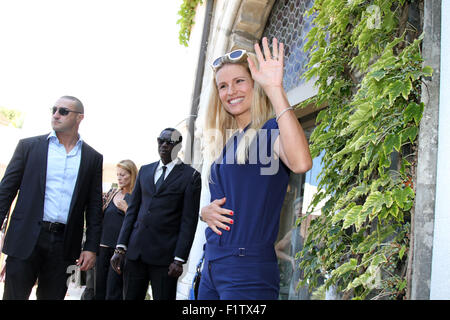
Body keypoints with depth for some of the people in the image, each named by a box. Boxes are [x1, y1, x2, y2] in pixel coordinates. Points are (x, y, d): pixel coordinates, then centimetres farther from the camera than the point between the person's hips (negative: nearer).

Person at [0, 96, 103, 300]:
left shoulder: (93, 158, 8)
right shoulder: (29, 146, 6)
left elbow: (94, 207, 9)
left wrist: (91, 247, 3)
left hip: (64, 244, 1)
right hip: (27, 238, -1)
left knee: (52, 296, 9)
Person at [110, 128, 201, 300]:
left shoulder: (190, 176, -1)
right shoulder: (145, 170, 14)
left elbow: (189, 221, -5)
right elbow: (132, 209, 13)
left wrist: (179, 259, -11)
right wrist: (120, 248, 6)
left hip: (165, 254, -4)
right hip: (136, 250, 5)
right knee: (130, 297, 8)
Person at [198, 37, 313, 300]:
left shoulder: (271, 131, -8)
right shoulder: (224, 142, 14)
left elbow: (301, 163, -31)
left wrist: (275, 90, -31)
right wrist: (205, 212, 0)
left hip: (249, 269, -7)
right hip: (212, 266, 7)